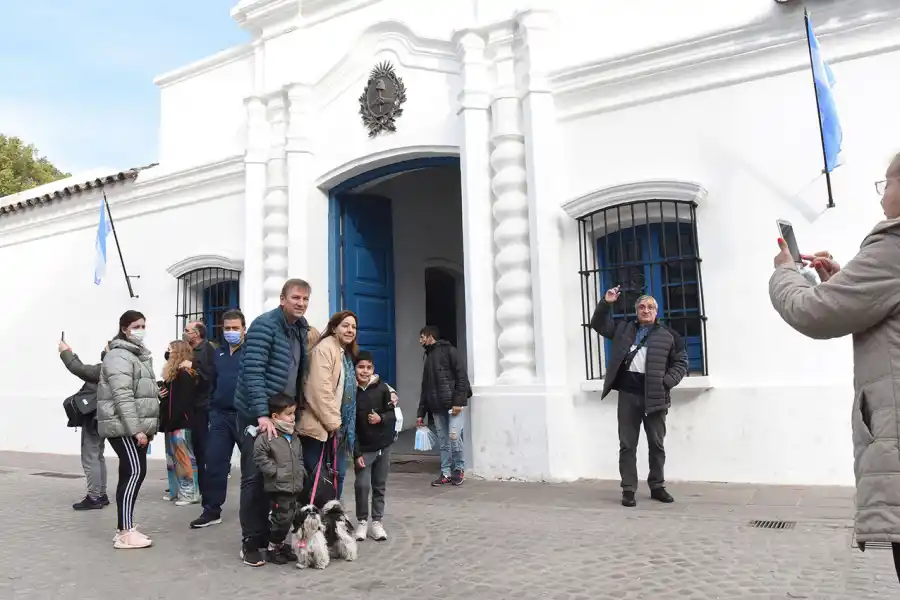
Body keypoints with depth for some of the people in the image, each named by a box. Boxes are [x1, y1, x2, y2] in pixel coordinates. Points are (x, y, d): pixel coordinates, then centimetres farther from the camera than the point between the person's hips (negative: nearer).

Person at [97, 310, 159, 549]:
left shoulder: (140, 354, 19)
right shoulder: (119, 356, -12)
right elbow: (122, 396, -21)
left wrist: (147, 427, 21)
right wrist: (136, 428, -24)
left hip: (137, 426, 9)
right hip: (124, 427, -9)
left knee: (130, 474, 8)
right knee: (134, 472, -14)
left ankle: (124, 528, 13)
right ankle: (125, 533, -11)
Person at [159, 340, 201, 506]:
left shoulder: (185, 374, -14)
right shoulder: (173, 373, 17)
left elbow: (184, 401, -20)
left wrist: (173, 421, -21)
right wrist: (161, 395, 2)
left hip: (181, 422, -10)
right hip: (172, 422, 10)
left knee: (184, 457, -7)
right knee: (172, 457, 13)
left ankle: (190, 493, -4)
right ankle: (176, 490, 20)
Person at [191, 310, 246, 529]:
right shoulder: (218, 354, 15)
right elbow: (212, 383, 20)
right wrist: (212, 410, 14)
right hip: (221, 416, 6)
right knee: (214, 463, 5)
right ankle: (211, 510, 15)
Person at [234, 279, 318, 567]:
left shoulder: (301, 328, 9)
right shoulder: (264, 325, -15)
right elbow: (252, 371, -22)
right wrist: (262, 415, -27)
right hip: (257, 414, -7)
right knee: (254, 477, -1)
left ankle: (266, 535, 24)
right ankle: (250, 541, 9)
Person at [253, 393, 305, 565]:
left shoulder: (293, 436, 12)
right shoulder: (267, 436, -14)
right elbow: (260, 457, -16)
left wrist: (301, 472, 10)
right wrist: (275, 471, -17)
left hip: (295, 486, 8)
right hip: (278, 488, -7)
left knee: (292, 517, 12)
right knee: (281, 517, -4)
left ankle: (281, 544, 29)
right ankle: (272, 549, 14)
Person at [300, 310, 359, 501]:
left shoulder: (347, 353, 17)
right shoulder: (325, 348, -14)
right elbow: (320, 389, -22)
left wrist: (338, 422, 16)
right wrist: (332, 422, -19)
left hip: (339, 427, 9)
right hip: (320, 427, -9)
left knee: (338, 474, 13)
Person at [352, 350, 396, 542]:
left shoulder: (382, 388, -7)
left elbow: (392, 415, 0)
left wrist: (381, 418, -22)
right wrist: (356, 452, -12)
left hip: (383, 445, 2)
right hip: (363, 448, -1)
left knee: (380, 486, 9)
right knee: (362, 485, -8)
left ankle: (377, 521, 23)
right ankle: (362, 521, 12)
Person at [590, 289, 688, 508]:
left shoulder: (668, 335, 7)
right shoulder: (624, 329, 14)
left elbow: (681, 363, 7)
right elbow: (598, 324, 19)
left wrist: (666, 382, -8)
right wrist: (606, 303, 4)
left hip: (654, 395, -1)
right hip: (628, 393, 1)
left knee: (657, 444, 9)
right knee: (627, 445, 2)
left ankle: (657, 487, 23)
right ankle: (628, 490, 7)